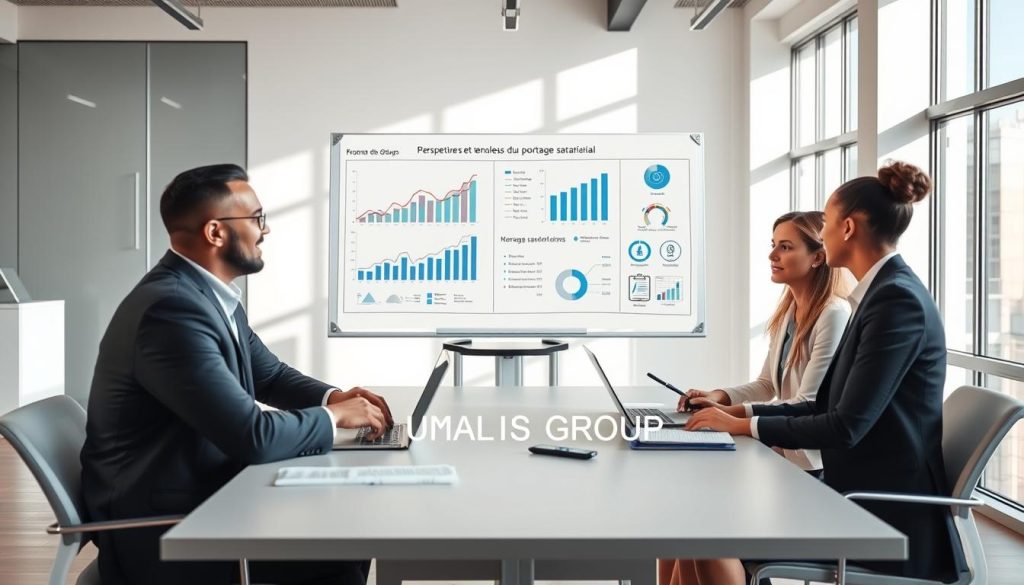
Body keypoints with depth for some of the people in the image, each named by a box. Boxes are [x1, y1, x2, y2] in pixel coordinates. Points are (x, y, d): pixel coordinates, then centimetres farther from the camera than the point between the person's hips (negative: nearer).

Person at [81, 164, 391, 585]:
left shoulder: (210, 294, 5)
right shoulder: (172, 308, -26)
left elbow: (271, 376, 18)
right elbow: (253, 438, -29)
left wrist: (333, 397, -1)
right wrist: (334, 416, -12)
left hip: (205, 493, 9)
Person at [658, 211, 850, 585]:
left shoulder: (834, 314, -18)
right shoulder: (787, 311, 13)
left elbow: (809, 406, -19)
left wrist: (733, 414, -20)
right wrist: (721, 396, 0)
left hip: (814, 470, -8)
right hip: (783, 457, 8)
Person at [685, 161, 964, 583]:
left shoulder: (898, 299, -19)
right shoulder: (883, 293, 12)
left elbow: (846, 426, -22)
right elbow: (827, 405, 14)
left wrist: (745, 426, -13)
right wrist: (738, 412, 6)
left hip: (889, 517, -8)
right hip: (862, 497, 8)